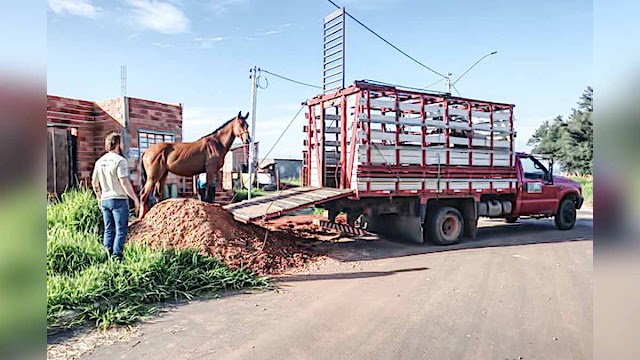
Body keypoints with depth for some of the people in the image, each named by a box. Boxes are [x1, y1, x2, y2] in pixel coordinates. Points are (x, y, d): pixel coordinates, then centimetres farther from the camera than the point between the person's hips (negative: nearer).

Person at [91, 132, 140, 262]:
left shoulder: (99, 161, 10)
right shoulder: (120, 160, -13)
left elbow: (94, 182, 17)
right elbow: (125, 182, -18)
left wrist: (99, 197, 29)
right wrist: (135, 198, -12)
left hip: (105, 200, 7)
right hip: (119, 200, -7)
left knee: (109, 230, 14)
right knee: (121, 230, -1)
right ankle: (117, 258, -2)